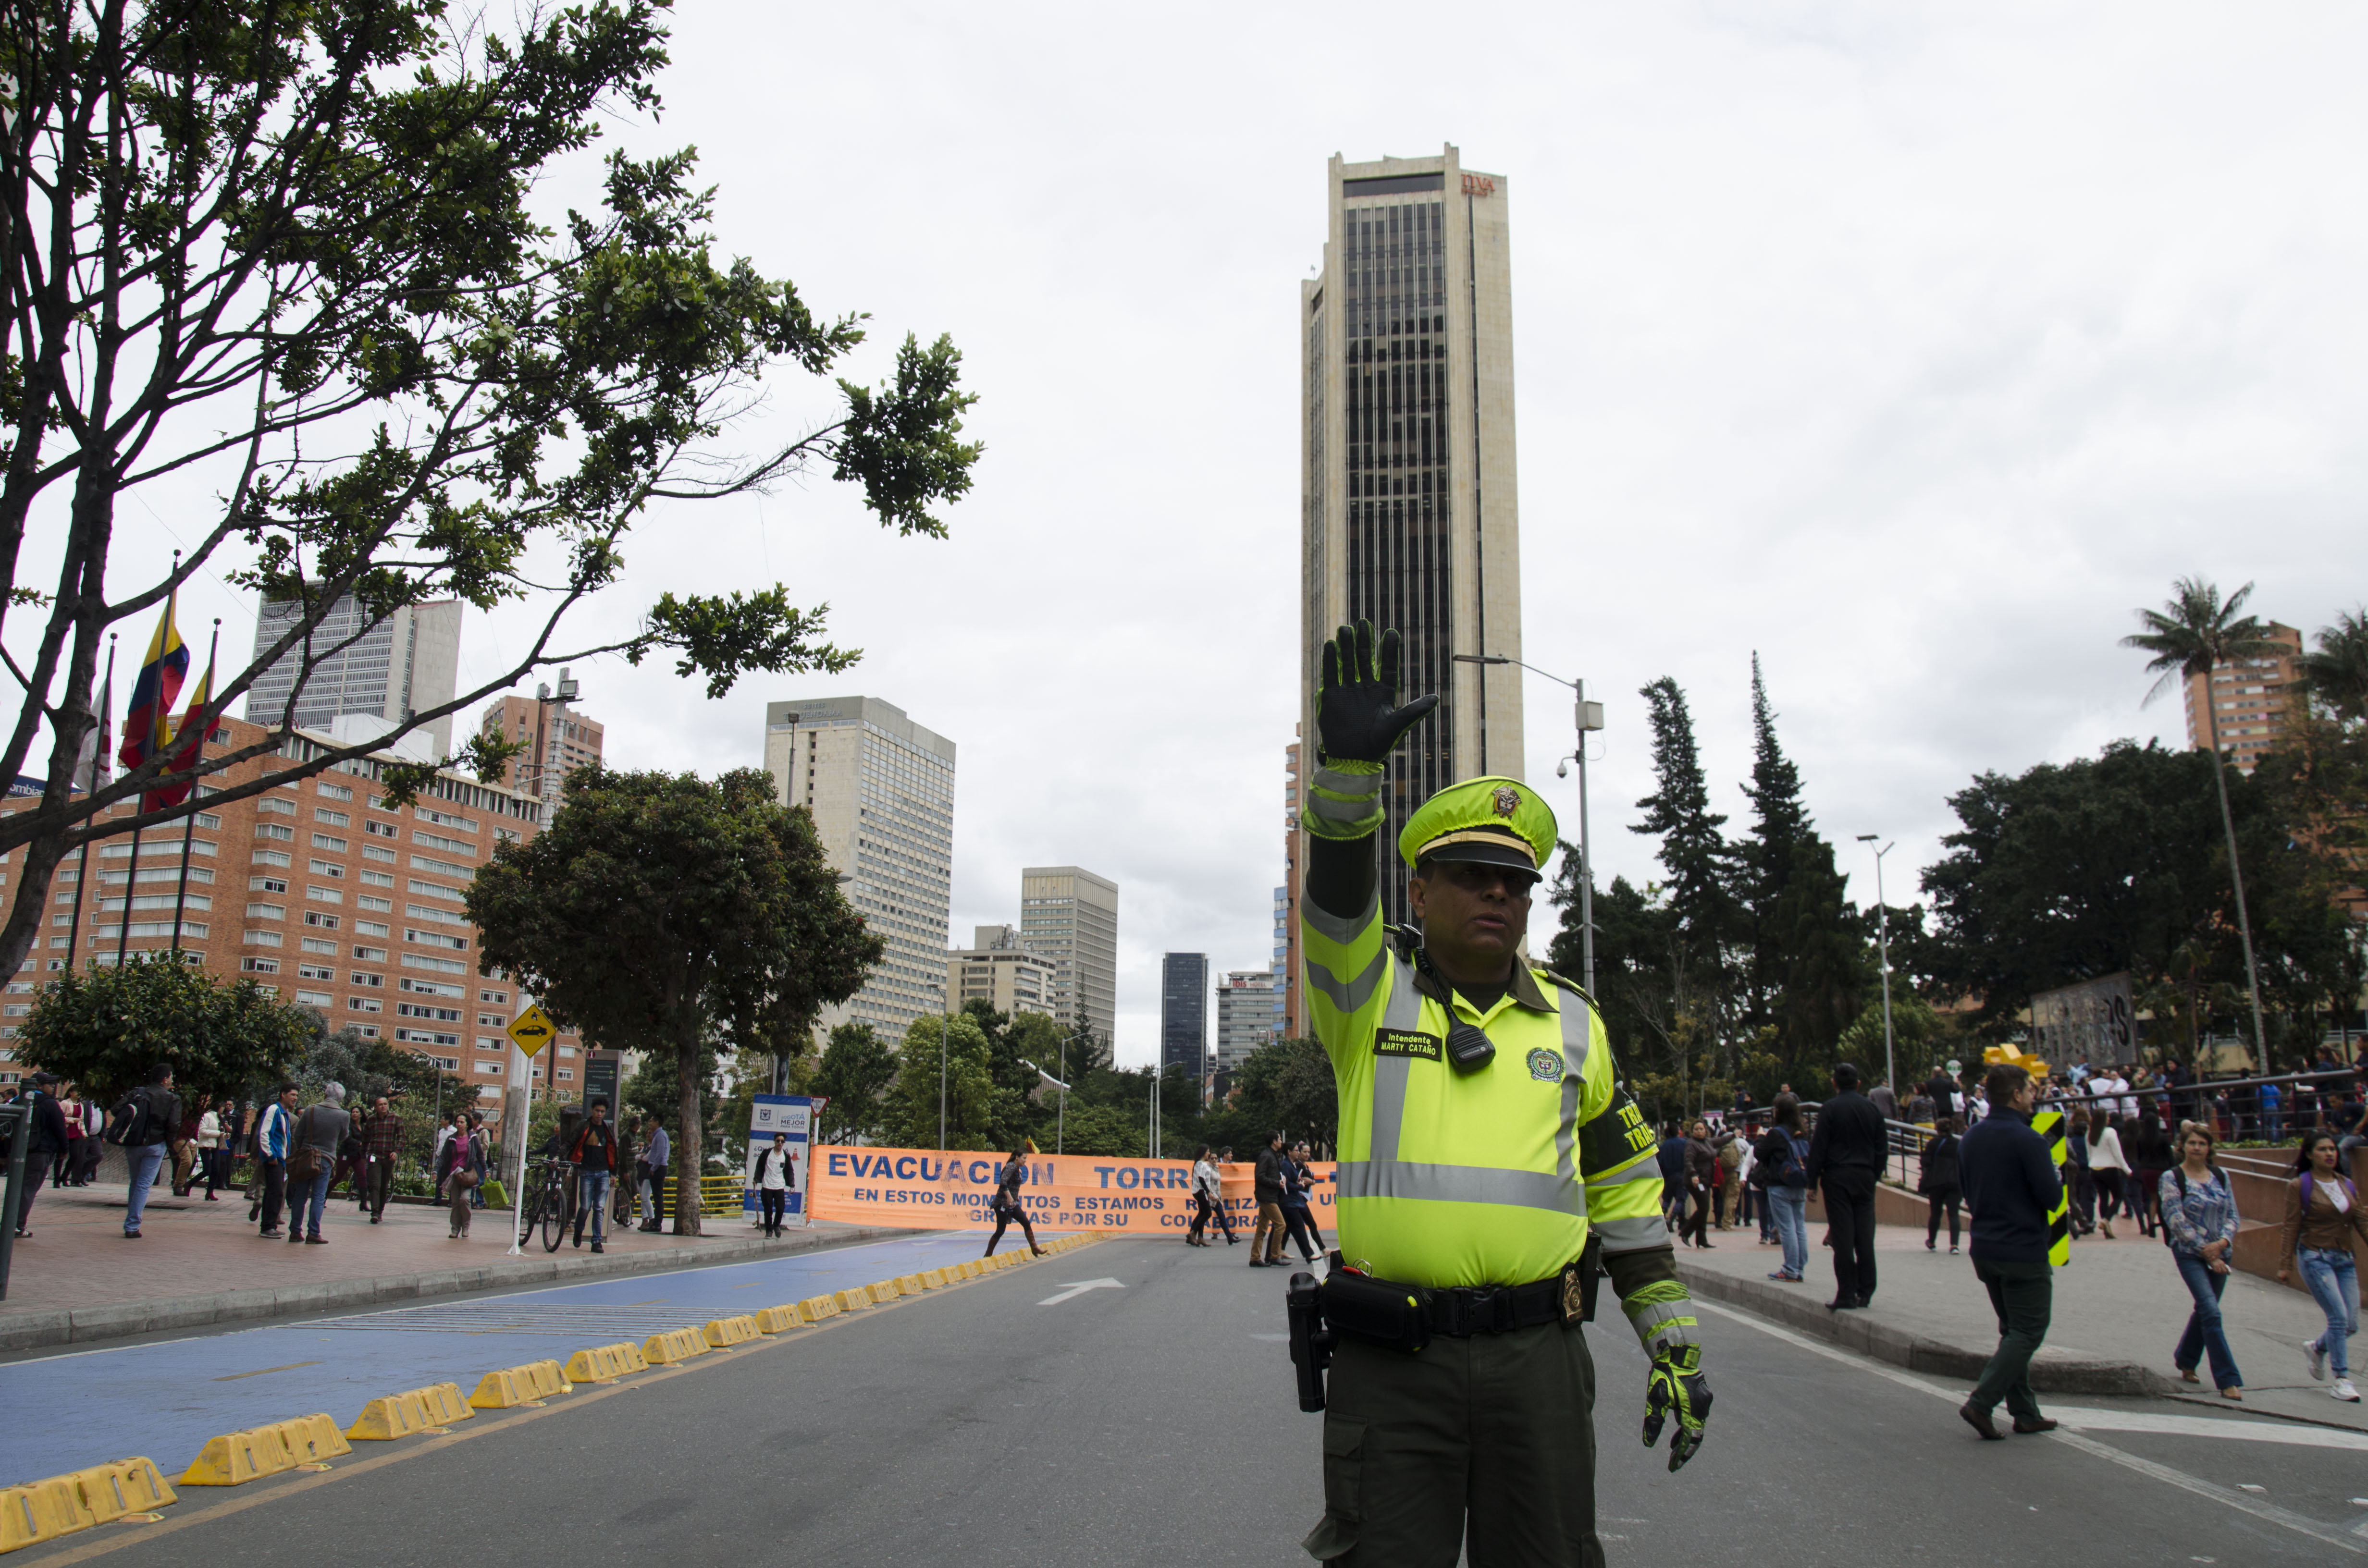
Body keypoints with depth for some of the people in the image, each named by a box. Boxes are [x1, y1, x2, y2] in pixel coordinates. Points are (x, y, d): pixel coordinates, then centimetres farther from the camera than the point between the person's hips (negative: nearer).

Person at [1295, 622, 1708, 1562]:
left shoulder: (1572, 1022, 11)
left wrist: (1675, 1343, 12)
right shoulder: (1368, 995, 3)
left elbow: (1626, 1191, 14)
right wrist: (1351, 763, -31)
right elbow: (1337, 889, -17)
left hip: (1540, 1360, 3)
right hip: (1391, 1366, -2)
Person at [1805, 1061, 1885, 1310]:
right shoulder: (1872, 1108, 7)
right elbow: (1882, 1147, 9)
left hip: (1837, 1177, -4)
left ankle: (1847, 1295, -4)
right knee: (1865, 1236, 7)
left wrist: (1813, 1180, -2)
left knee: (1843, 1237, -3)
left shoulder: (1829, 1109, -6)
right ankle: (1865, 1292, 10)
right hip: (1865, 1177, 4)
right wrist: (1874, 1175, 17)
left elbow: (1818, 1148, -8)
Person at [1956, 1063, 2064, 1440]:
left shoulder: (1970, 1139, 7)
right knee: (2028, 1332, 1)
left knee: (2014, 1331, 17)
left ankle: (2025, 1412, 19)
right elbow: (2051, 1197, -15)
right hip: (2024, 1250, -7)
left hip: (1985, 1248, 8)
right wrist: (2057, 1177, 4)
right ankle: (1981, 1403, -9)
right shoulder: (2027, 1140, -18)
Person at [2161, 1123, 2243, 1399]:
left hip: (2219, 1253, 5)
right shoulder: (2172, 1177, -7)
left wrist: (2222, 1242, -12)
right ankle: (2228, 1380, -11)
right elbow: (2176, 1221, -10)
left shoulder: (2220, 1176, 7)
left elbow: (2232, 1215, 6)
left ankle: (2185, 1361, 37)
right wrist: (2205, 1250, -13)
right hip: (2190, 1254, -5)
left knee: (2204, 1310, 16)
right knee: (2212, 1312, -13)